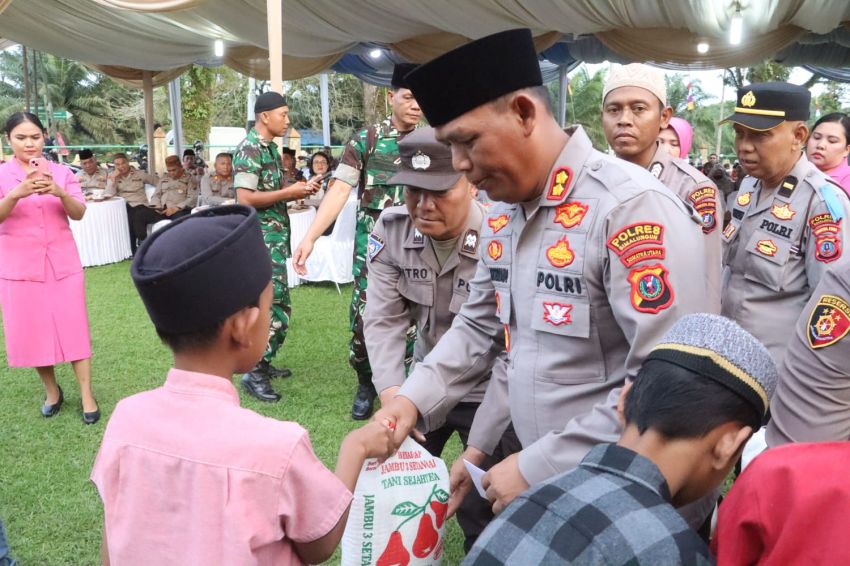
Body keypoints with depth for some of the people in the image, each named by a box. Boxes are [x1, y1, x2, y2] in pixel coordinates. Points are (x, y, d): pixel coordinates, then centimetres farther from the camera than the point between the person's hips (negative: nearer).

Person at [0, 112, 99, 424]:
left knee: (74, 327, 0)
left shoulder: (62, 172, 2)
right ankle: (52, 390, 26)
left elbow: (79, 213, -7)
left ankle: (87, 396, 6)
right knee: (32, 331, 7)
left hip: (63, 263, 0)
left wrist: (60, 192, -28)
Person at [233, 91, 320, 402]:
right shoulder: (249, 149, -15)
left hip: (275, 236, 10)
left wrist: (299, 189, 3)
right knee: (274, 306, -9)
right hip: (261, 238, -10)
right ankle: (254, 373, -1)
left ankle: (263, 362, 25)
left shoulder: (270, 147, 14)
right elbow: (246, 198, -22)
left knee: (276, 303, 15)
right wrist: (289, 192, -17)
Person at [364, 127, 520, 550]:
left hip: (488, 391, -4)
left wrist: (476, 450, -28)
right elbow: (383, 318, -12)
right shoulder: (391, 230, -12)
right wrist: (393, 397, -27)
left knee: (484, 515, 1)